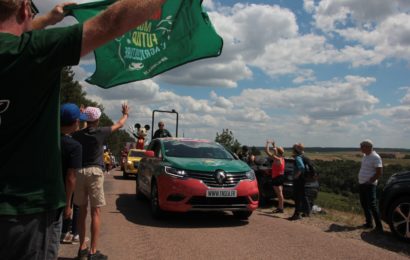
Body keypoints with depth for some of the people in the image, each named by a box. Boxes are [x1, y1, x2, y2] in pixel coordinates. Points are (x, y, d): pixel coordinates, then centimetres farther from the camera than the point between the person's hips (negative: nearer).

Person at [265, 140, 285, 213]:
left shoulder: (277, 159, -18)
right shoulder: (281, 158, 7)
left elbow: (267, 152, -18)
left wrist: (267, 144, -6)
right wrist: (273, 145, 28)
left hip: (277, 177, -10)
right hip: (280, 176, 10)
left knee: (279, 193, -6)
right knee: (279, 193, 14)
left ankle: (280, 208, -3)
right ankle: (280, 207, 22)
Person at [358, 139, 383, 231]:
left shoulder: (375, 157, -15)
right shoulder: (365, 156, 11)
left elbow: (379, 173, -17)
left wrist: (369, 181, -16)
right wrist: (361, 180, 11)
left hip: (369, 185, -9)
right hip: (361, 184, 9)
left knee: (372, 205, -8)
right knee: (364, 204, 14)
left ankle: (379, 226, -2)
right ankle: (369, 223, 24)